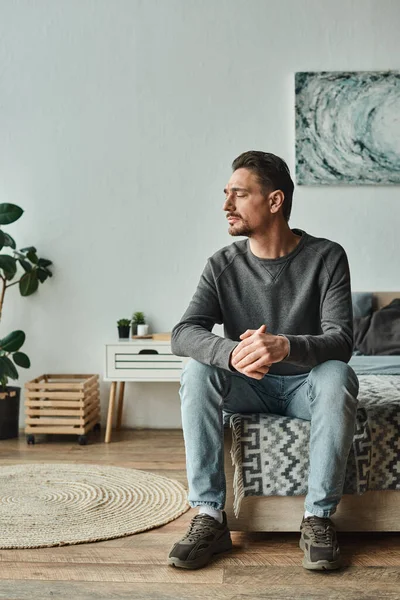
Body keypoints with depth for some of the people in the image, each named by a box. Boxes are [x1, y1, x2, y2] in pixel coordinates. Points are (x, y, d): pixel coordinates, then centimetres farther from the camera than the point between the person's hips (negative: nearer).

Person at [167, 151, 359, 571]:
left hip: (306, 385, -2)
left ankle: (318, 519, -25)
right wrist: (232, 353, -40)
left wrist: (286, 346, -45)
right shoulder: (223, 265, -5)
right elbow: (183, 333, -17)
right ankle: (209, 517, -26)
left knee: (337, 375, -34)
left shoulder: (326, 257, -11)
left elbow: (341, 340, -22)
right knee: (197, 371, -27)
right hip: (249, 388, 2)